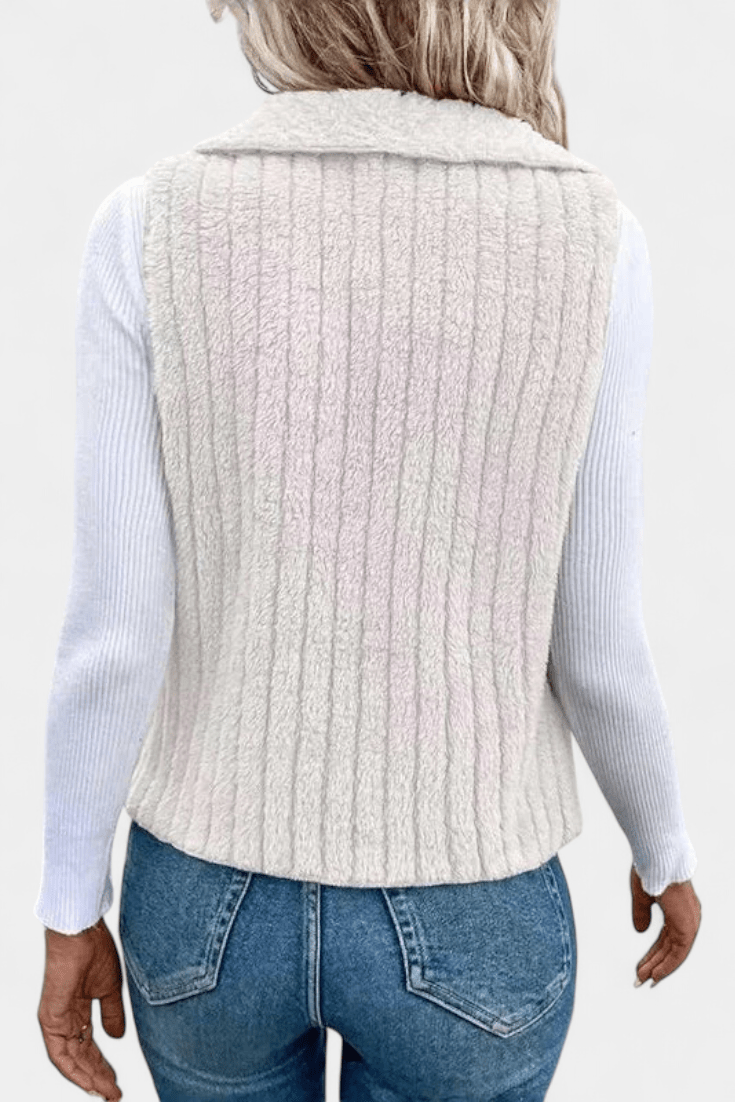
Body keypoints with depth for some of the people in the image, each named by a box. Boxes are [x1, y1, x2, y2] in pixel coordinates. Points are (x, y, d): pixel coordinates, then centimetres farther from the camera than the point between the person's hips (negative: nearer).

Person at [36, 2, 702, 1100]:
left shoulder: (150, 228, -15)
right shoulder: (591, 240, -16)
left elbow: (111, 634, -14)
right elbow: (594, 646, -11)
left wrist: (68, 913, 2)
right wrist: (667, 850, 9)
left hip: (214, 899, 2)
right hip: (462, 925, -1)